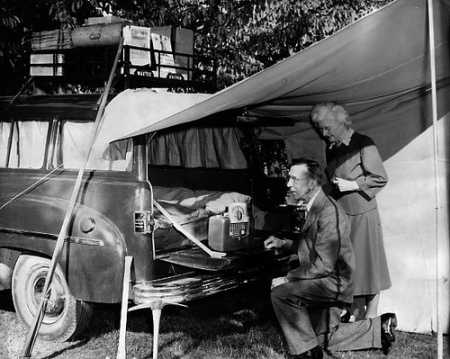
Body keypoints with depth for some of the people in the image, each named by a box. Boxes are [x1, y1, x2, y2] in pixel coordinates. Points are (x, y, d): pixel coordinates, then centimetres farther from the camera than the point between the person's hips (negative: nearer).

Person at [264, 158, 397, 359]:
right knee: (323, 338, 19)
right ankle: (380, 327, 25)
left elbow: (324, 265, -27)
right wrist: (283, 243, 5)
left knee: (280, 293, -25)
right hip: (324, 282, 10)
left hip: (333, 282, -10)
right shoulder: (314, 207, 5)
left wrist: (288, 278, -23)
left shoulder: (328, 213, -26)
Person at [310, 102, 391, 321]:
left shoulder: (363, 145, -9)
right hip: (339, 215, 6)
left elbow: (380, 178, -9)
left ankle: (371, 316, 12)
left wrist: (352, 185, -15)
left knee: (367, 265, 2)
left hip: (362, 214, -6)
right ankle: (356, 315, 20)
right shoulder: (330, 149, 11)